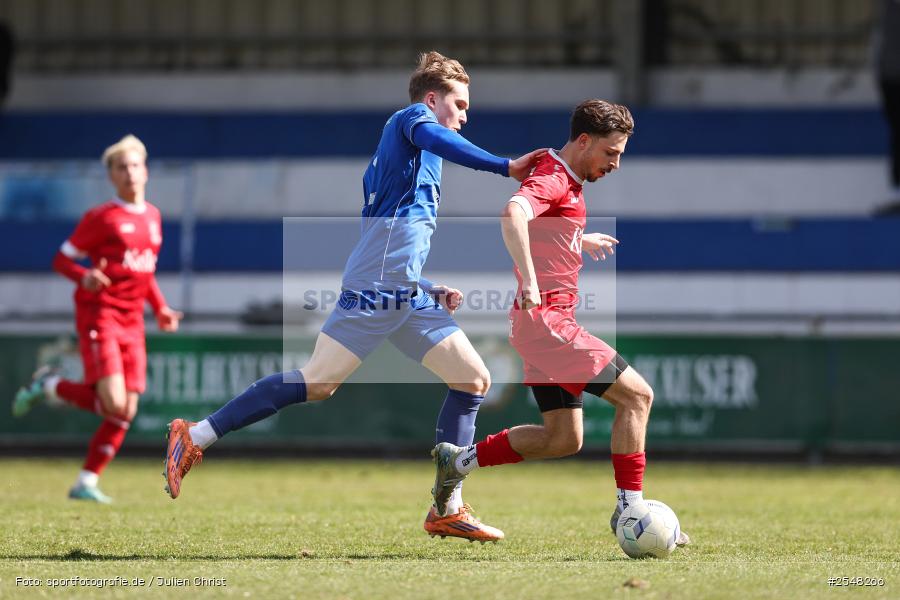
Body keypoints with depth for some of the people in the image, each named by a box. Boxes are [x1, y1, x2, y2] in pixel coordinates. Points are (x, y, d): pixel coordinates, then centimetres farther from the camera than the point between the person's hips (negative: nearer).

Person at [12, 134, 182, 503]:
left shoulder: (152, 217, 14)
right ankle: (49, 386, 7)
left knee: (126, 412, 0)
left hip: (132, 323, 7)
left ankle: (86, 483, 9)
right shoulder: (101, 217, -5)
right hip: (99, 316, -7)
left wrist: (161, 309, 14)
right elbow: (61, 260, -4)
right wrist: (84, 277, -24)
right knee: (113, 404, -18)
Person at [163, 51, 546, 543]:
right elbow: (432, 137, -22)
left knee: (474, 379, 5)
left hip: (409, 296, 10)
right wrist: (505, 167, -27)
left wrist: (430, 290, 22)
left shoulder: (390, 152, 30)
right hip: (376, 289, -10)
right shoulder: (412, 118, 5)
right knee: (318, 382, -14)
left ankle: (447, 510, 6)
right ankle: (194, 437, -7)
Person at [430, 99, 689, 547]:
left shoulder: (566, 182, 18)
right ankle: (629, 510, -7)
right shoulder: (552, 180, -13)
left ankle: (458, 461, 14)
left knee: (564, 439, 11)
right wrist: (529, 281, -41)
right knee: (637, 395, -10)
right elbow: (513, 212, -35)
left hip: (550, 321, 10)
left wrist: (582, 241, 43)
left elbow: (544, 230, 38)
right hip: (547, 320, -10)